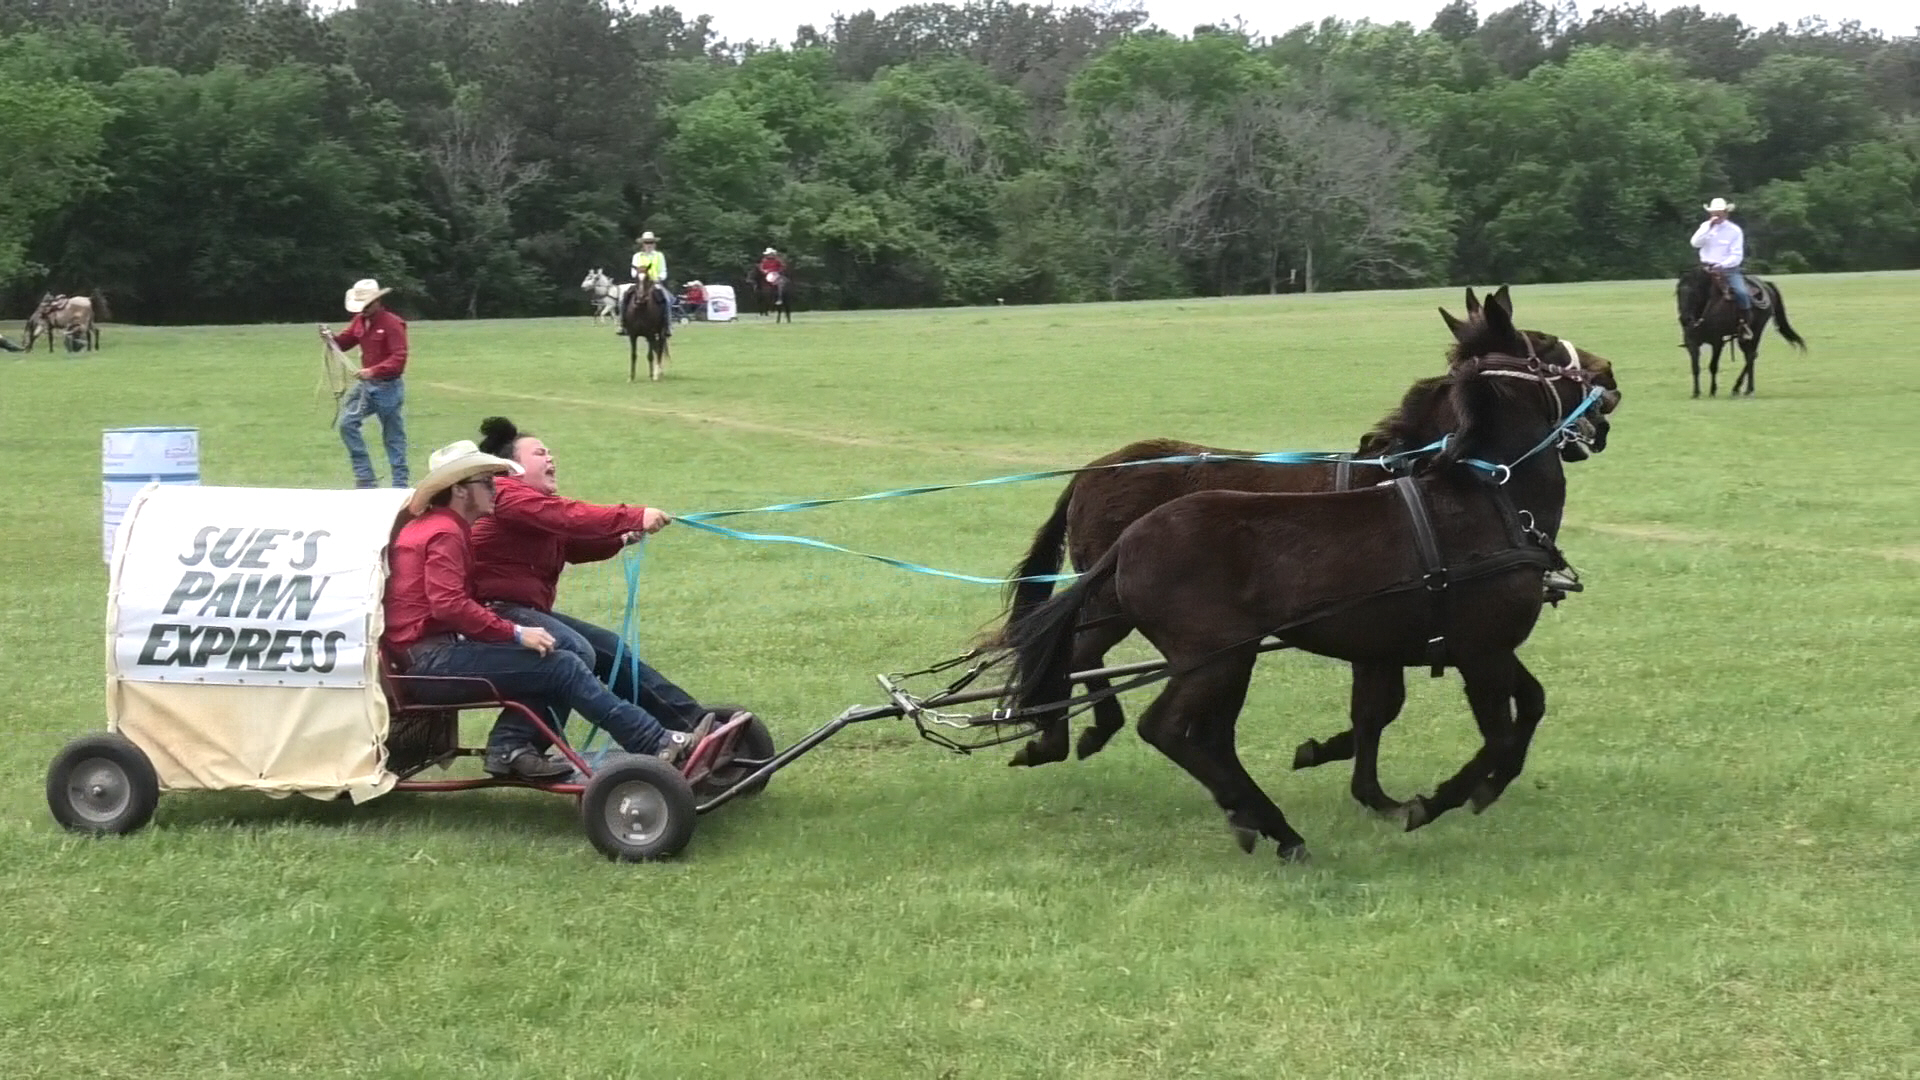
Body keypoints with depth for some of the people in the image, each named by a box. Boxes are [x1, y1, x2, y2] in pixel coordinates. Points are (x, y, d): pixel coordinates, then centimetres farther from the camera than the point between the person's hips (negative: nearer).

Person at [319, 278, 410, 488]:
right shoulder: (360, 321, 7)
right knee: (347, 424, 0)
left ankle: (400, 484, 7)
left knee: (393, 436, 0)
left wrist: (373, 371, -33)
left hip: (388, 387, -8)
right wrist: (330, 337, -8)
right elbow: (344, 342, 15)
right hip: (366, 385, 8)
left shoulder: (393, 324, -16)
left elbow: (399, 359, -22)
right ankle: (364, 475, 6)